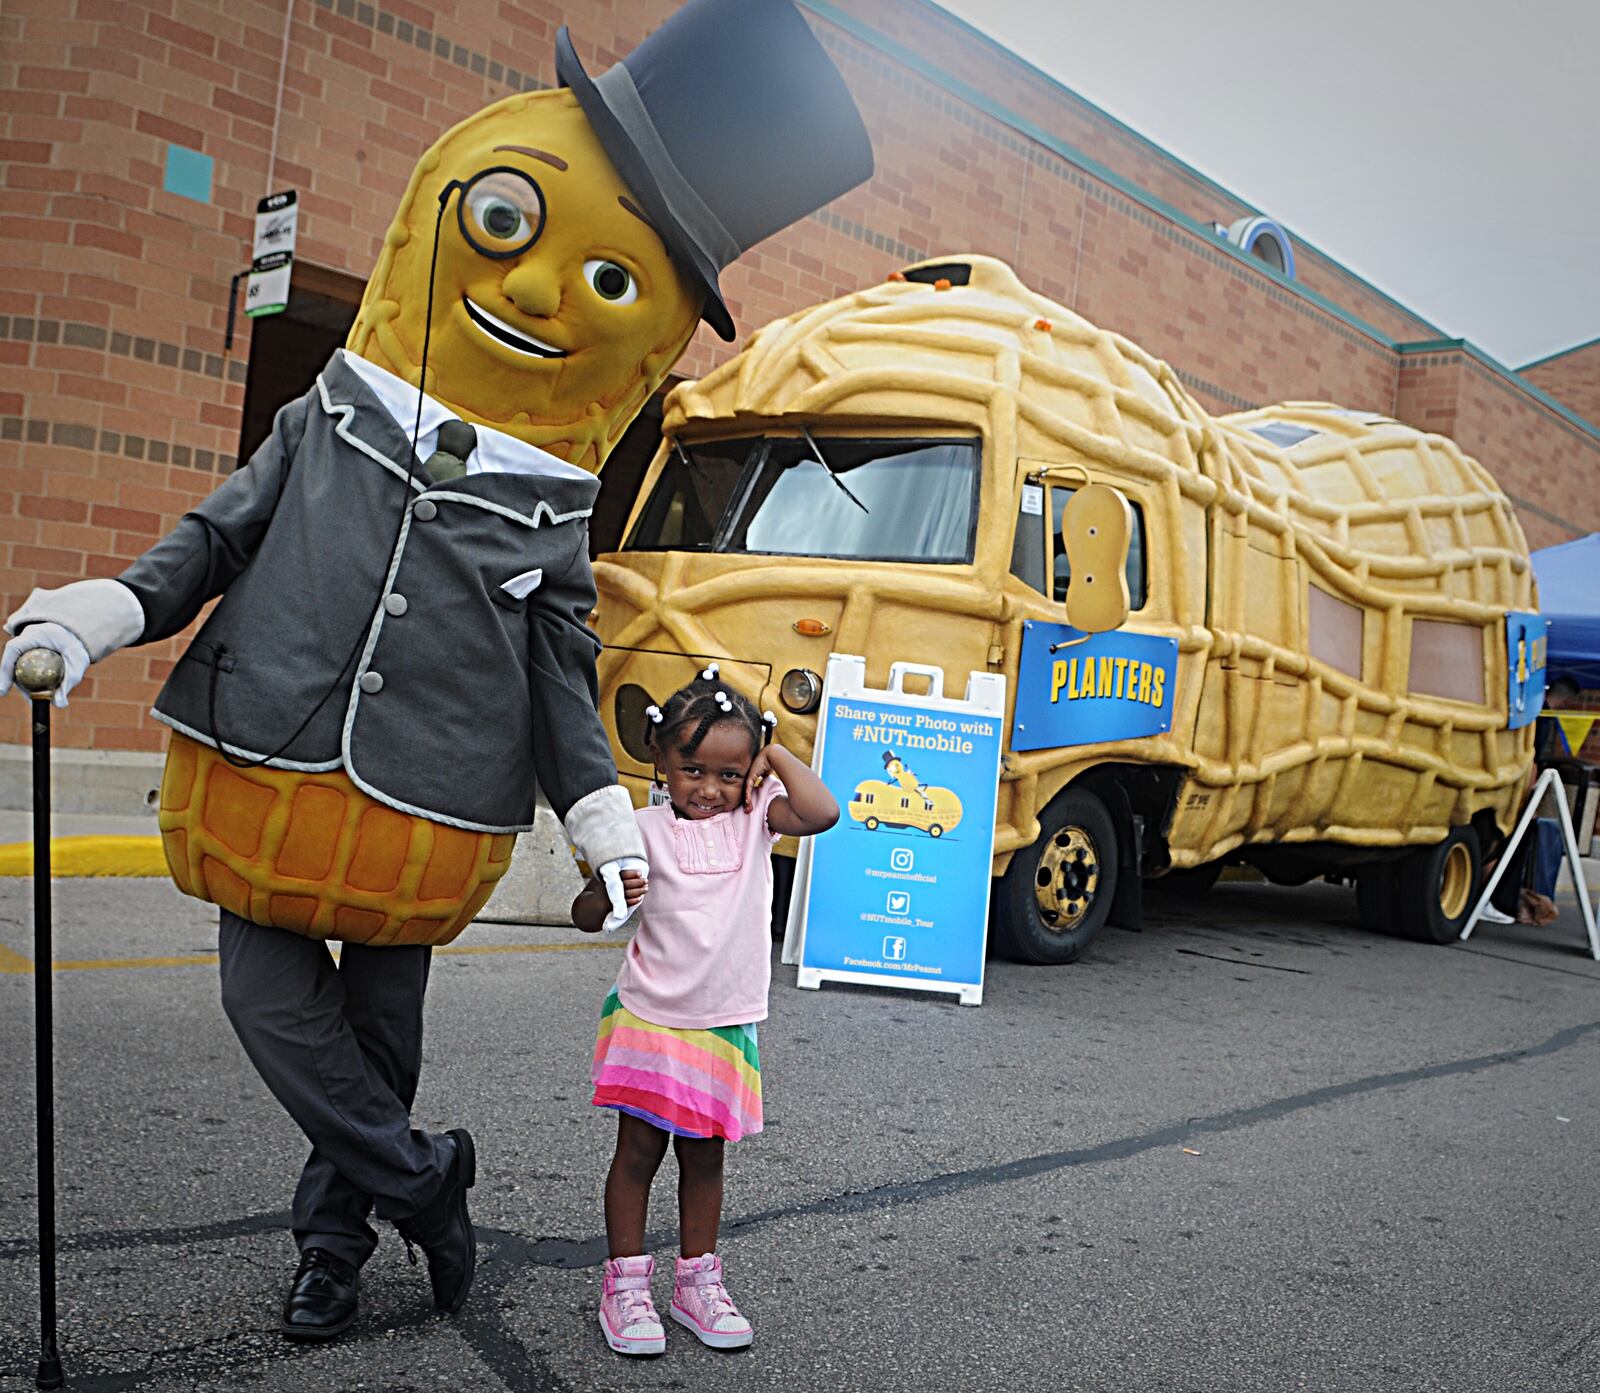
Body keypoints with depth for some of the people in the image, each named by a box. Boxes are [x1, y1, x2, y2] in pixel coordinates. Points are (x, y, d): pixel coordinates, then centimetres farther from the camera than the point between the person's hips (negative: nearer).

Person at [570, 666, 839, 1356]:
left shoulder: (755, 816, -2)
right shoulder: (643, 828, -8)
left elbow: (822, 811, -21)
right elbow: (585, 918, -5)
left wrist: (776, 753, -11)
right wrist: (605, 891, -27)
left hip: (726, 1025, 2)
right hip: (650, 1015, -2)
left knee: (704, 1156, 13)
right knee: (637, 1149, 5)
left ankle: (697, 1282, 27)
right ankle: (625, 1285, 19)